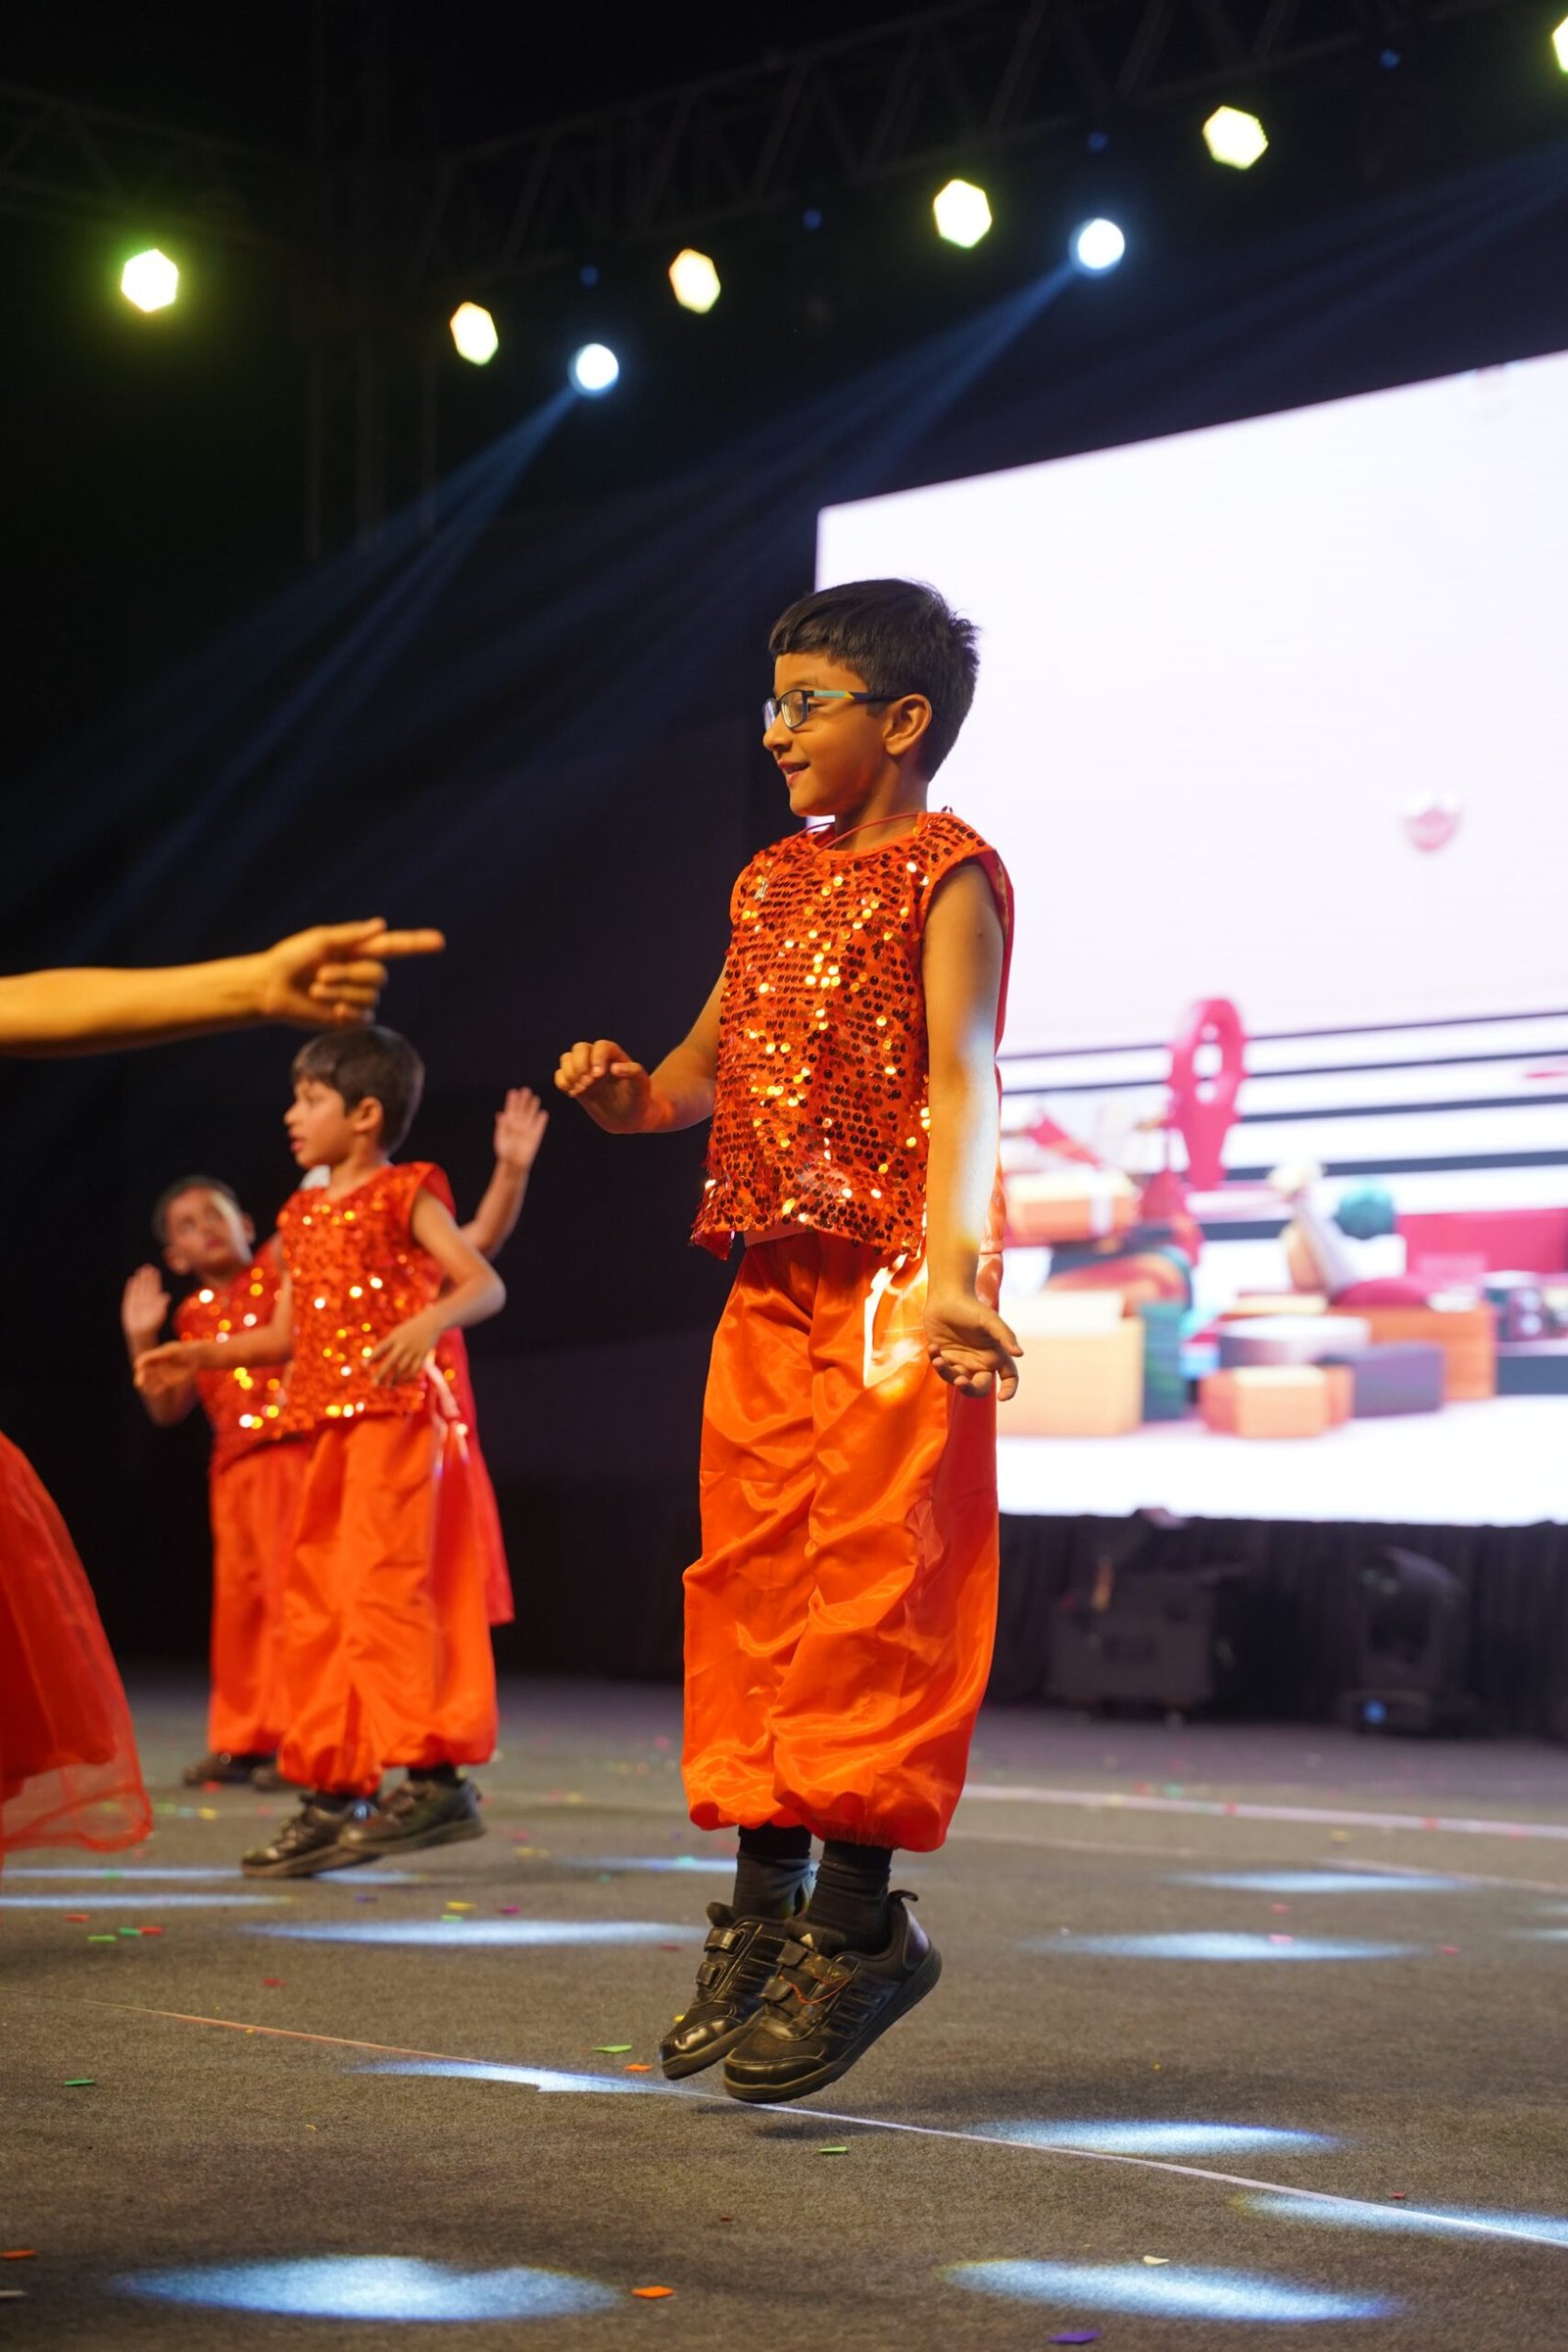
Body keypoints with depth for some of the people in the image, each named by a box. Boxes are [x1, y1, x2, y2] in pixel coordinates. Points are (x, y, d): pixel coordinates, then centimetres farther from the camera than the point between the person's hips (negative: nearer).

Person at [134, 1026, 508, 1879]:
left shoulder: (405, 1194, -2)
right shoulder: (304, 1216, 19)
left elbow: (485, 1283, -10)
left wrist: (431, 1319, -29)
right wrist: (203, 1355, 10)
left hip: (396, 1416, -8)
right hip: (326, 1426, 8)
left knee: (383, 1586, -16)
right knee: (316, 1605, 7)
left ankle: (437, 1776, -16)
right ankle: (334, 1796, 13)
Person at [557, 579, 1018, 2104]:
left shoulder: (947, 875, -4)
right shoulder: (773, 885, 19)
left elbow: (961, 1079, -17)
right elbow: (715, 1063, 24)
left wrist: (947, 1268, -32)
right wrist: (627, 1094, 0)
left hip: (892, 1274, -8)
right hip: (773, 1276, 8)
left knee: (873, 1574, -9)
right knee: (749, 1570, 7)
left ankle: (857, 1915, -4)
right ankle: (766, 1902, 15)